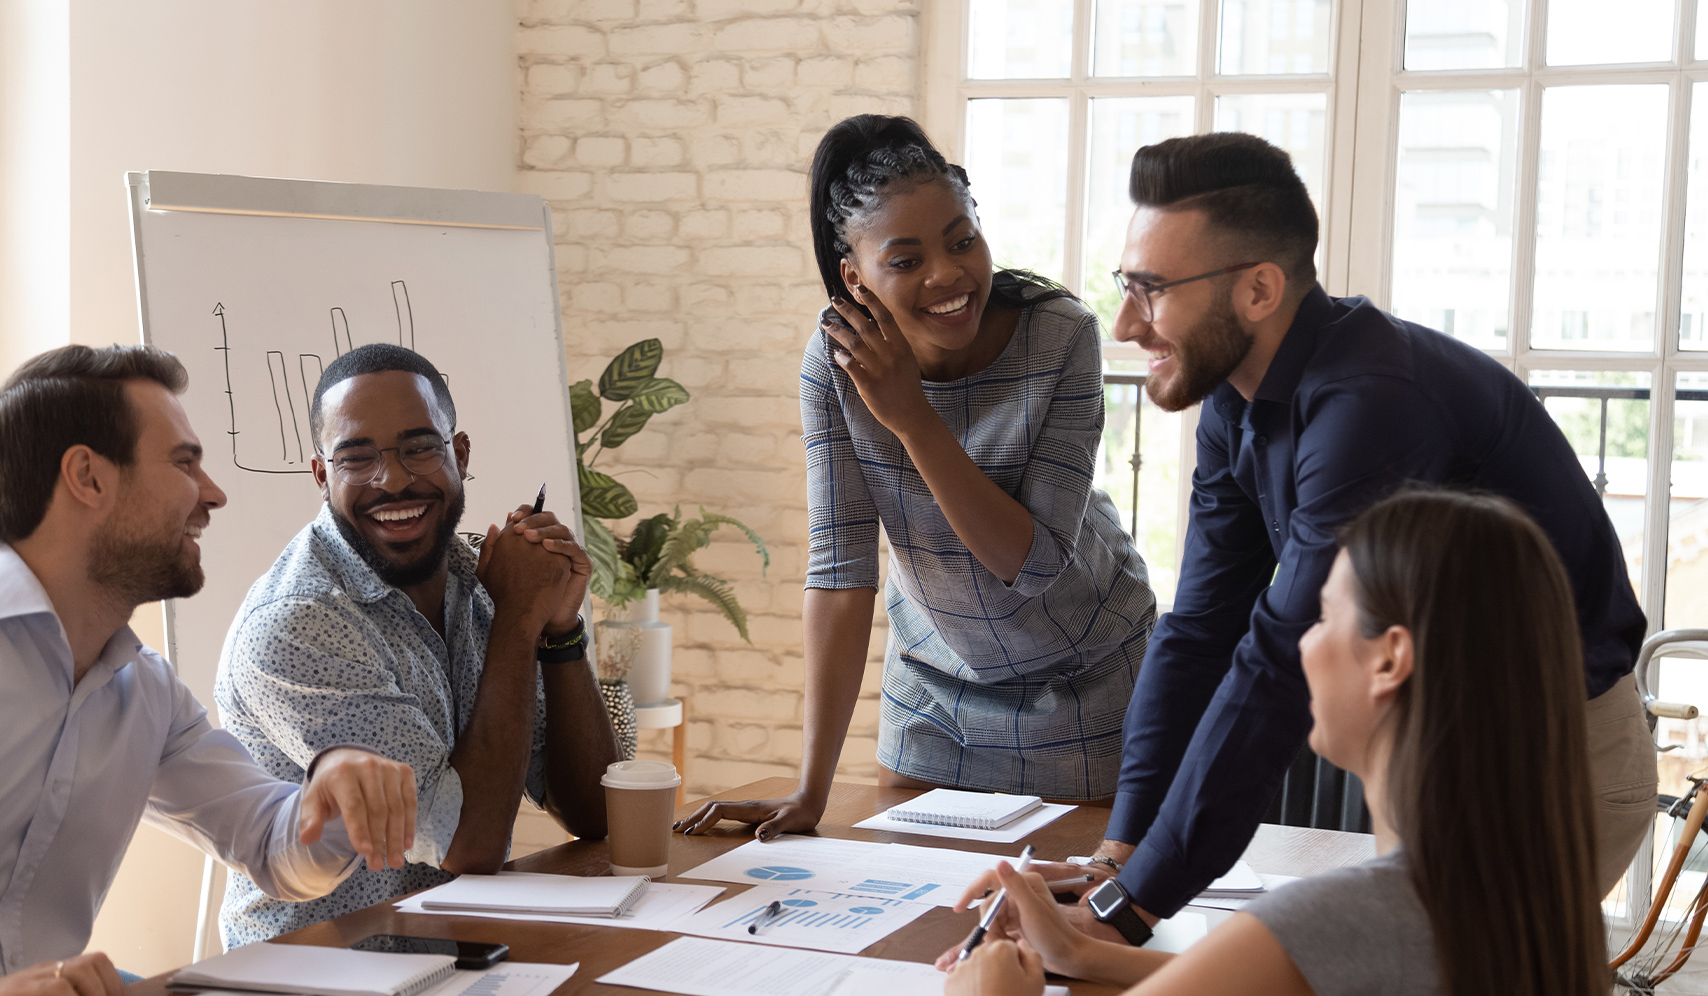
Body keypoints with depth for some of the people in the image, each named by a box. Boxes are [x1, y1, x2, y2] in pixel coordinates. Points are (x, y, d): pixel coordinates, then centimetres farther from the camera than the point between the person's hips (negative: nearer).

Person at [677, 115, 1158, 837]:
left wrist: (913, 418, -34)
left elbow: (1035, 563, -27)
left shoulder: (1061, 336, -25)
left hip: (1083, 679, -2)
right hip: (934, 678, 2)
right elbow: (841, 566, -20)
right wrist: (812, 790, -25)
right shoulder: (837, 360, -19)